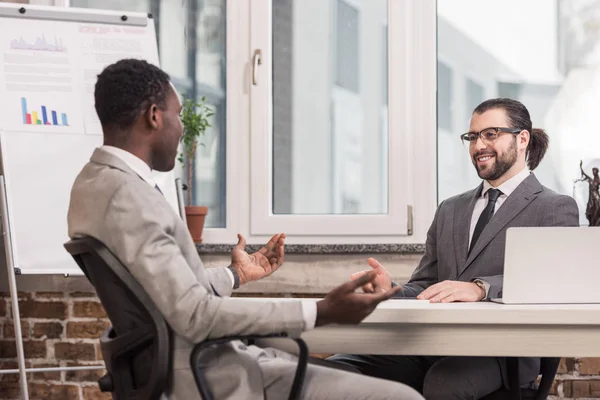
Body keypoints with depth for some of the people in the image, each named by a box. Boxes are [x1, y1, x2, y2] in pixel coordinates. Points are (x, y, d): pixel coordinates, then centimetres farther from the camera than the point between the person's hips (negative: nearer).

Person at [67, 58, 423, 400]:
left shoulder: (96, 182, 9)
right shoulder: (126, 195, -22)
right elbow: (195, 316, -27)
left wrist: (236, 274, 28)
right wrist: (321, 312, -27)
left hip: (196, 364, 11)